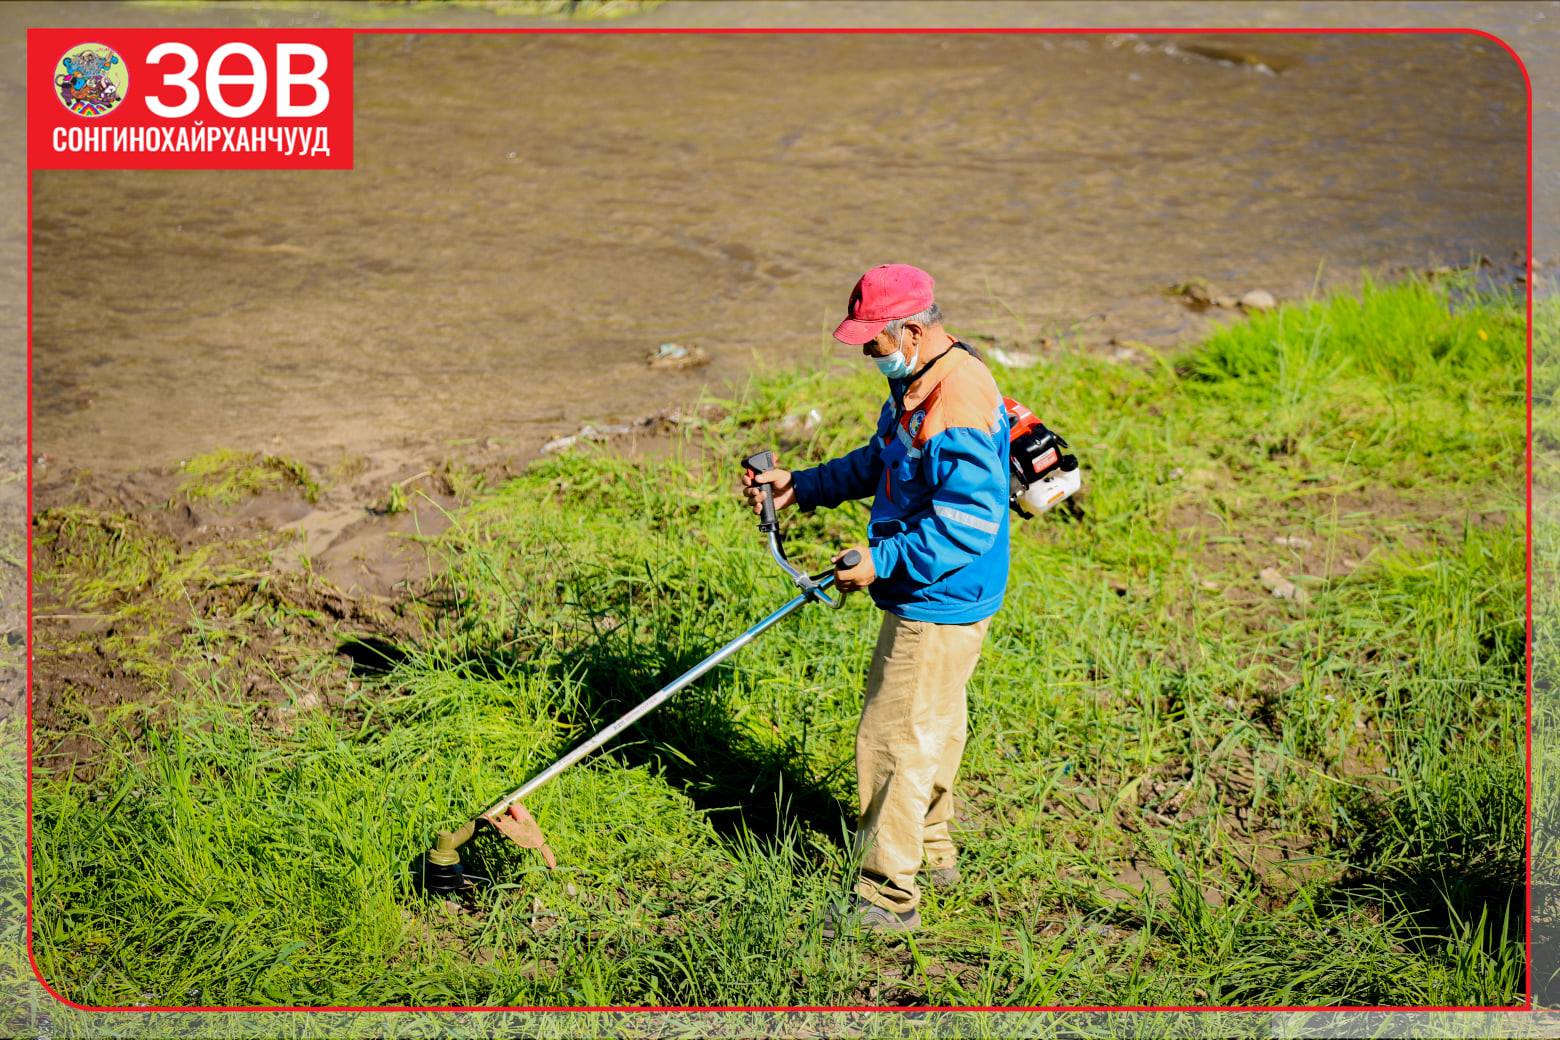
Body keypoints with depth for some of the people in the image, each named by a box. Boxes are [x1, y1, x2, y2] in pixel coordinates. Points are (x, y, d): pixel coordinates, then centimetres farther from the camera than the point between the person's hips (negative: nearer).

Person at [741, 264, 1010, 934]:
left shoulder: (957, 405, -28)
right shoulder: (916, 383, 7)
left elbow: (968, 525, -30)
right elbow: (878, 463, 21)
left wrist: (881, 562, -25)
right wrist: (800, 488, 14)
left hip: (939, 607, -11)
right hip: (926, 598, 11)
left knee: (896, 740, -3)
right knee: (929, 726, 24)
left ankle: (888, 896, 8)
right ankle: (932, 852, 42)